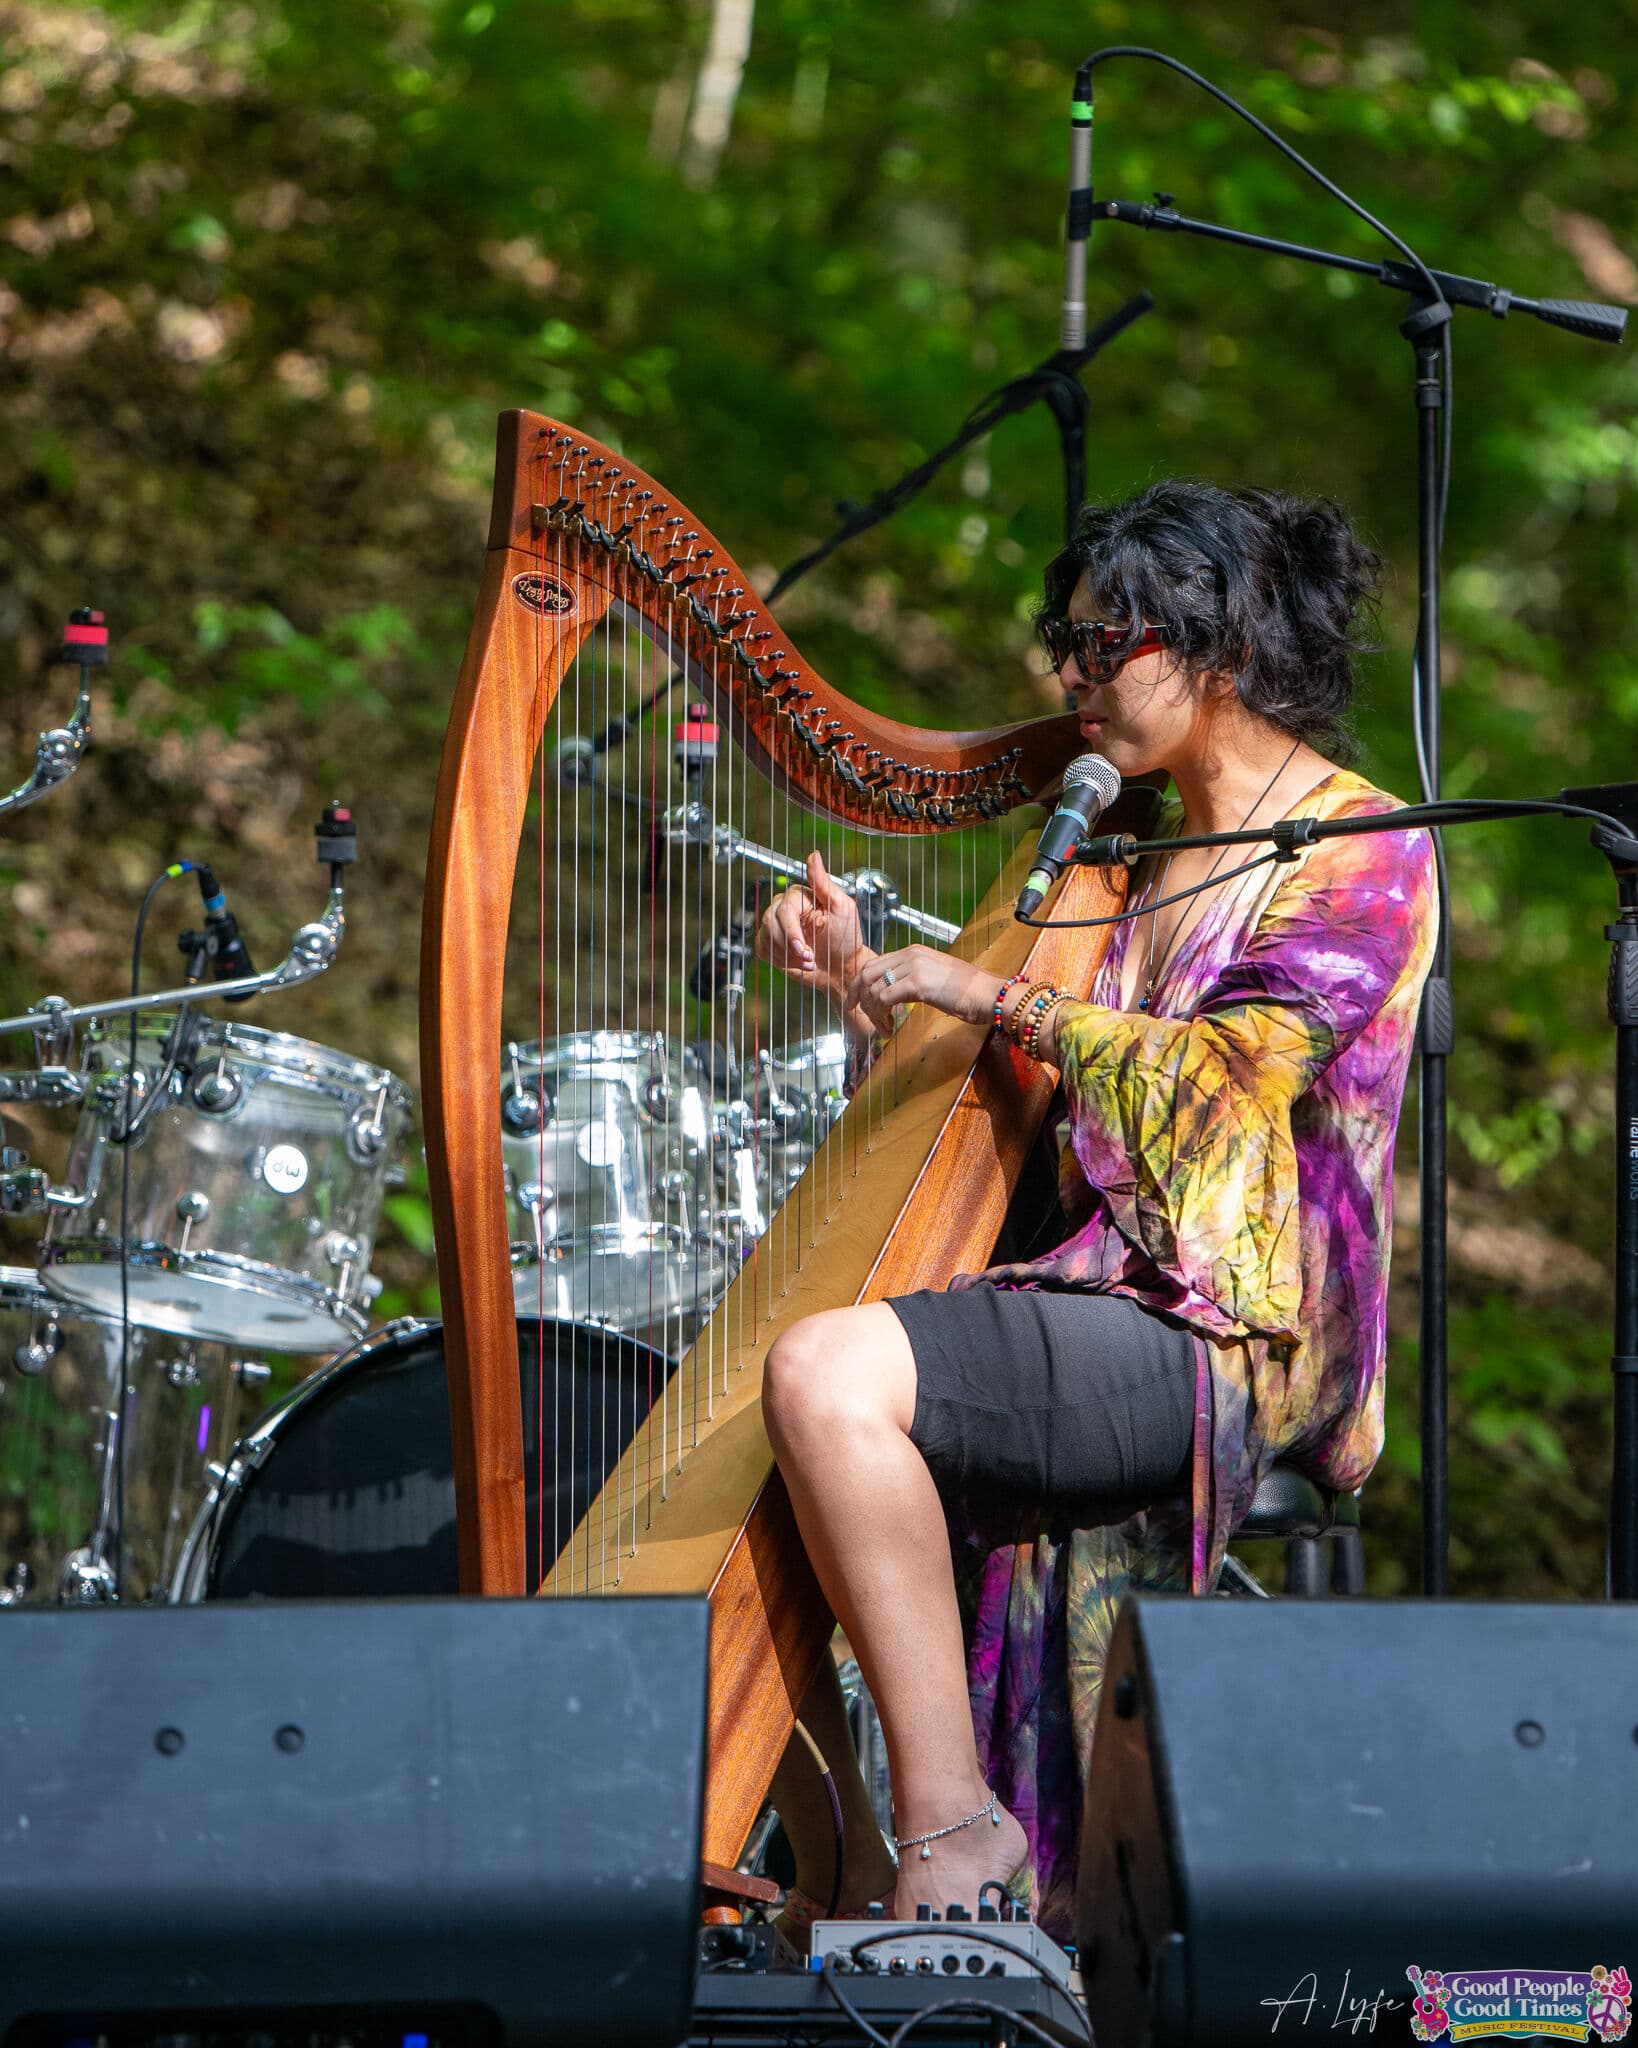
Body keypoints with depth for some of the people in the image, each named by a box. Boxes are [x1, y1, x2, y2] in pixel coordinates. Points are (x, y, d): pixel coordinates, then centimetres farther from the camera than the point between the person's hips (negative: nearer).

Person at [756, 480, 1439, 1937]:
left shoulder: (1362, 851, -4)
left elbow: (1227, 1075, -18)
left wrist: (1002, 998, -13)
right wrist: (856, 978, 6)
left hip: (1234, 1344, -9)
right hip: (1100, 1295, 9)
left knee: (828, 1376, -28)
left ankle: (953, 1822, -25)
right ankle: (827, 1859, 3)